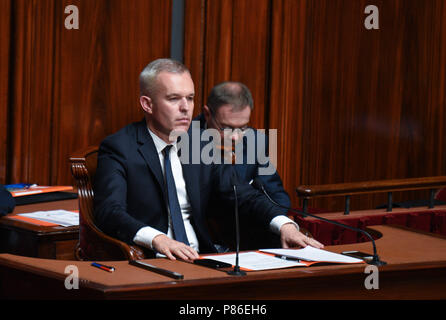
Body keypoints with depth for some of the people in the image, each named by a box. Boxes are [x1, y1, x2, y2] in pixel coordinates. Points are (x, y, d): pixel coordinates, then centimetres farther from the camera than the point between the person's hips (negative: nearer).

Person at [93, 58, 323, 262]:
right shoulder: (119, 148, -3)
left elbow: (243, 195, 8)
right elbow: (110, 212, -18)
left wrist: (285, 225, -12)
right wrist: (157, 239, -37)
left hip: (200, 259, 5)